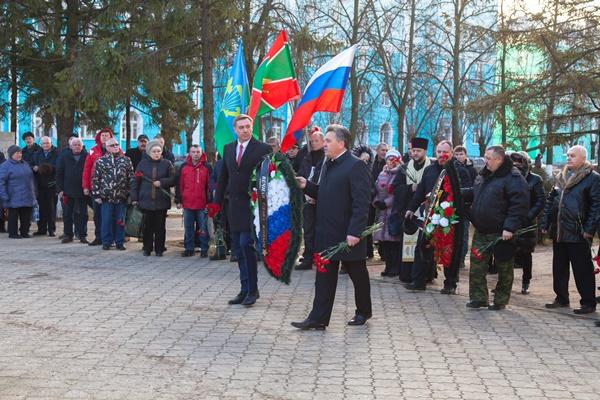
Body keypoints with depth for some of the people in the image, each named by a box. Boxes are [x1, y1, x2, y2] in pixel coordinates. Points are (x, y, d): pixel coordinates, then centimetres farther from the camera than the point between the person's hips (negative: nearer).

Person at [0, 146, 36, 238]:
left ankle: (24, 232, 18)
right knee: (13, 216, 0)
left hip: (27, 197, 6)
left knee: (26, 216, 8)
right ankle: (13, 233, 9)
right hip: (14, 198, -6)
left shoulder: (25, 164, 14)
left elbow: (31, 178, 22)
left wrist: (33, 192, 18)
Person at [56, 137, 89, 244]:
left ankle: (82, 235, 12)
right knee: (67, 214, 5)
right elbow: (59, 174, 6)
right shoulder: (64, 158, 6)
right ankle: (68, 234, 13)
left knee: (82, 214, 5)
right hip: (68, 191, 1)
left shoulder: (87, 157, 1)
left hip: (82, 191, -1)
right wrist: (60, 189, -2)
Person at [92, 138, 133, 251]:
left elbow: (131, 178, 6)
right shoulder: (100, 161, 3)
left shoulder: (126, 160, 6)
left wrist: (131, 194, 0)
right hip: (106, 197, -1)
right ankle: (106, 242, 13)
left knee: (120, 220, 6)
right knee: (106, 220, 3)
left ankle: (119, 242, 15)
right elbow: (95, 179, 3)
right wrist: (96, 195, -3)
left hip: (121, 196, 1)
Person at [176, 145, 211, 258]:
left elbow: (209, 185, 1)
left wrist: (209, 202, -4)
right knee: (188, 228, 9)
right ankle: (189, 249, 18)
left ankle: (204, 249, 10)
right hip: (187, 203, 2)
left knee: (203, 229, 3)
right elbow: (179, 184, 7)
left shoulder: (206, 167, 1)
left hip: (202, 204, -2)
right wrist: (178, 201, 3)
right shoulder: (184, 167, 6)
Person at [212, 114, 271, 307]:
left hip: (252, 205, -6)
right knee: (238, 248, 8)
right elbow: (223, 177, 16)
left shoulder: (263, 149, -5)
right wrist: (217, 201, 11)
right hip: (234, 205, 6)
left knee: (246, 245, -12)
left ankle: (252, 289, 0)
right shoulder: (228, 148, 12)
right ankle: (245, 289, 16)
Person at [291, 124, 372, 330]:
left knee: (358, 274, 11)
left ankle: (364, 311, 28)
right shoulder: (329, 164, 13)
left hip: (348, 234, -8)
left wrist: (354, 232, -24)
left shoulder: (356, 166, -15)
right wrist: (307, 186, 1)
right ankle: (318, 318, 8)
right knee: (324, 276, 6)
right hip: (327, 233, 8)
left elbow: (361, 202, -19)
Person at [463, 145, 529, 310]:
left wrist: (510, 228, -24)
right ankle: (478, 297, 17)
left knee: (504, 268, 6)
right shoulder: (483, 176, 13)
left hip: (502, 234, -7)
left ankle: (500, 301, 17)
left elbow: (519, 205, -20)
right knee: (477, 265, 8)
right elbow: (472, 194, 27)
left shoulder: (513, 178, -14)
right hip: (481, 232, 7)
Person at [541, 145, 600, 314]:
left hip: (578, 233, -7)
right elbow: (550, 200, 18)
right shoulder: (561, 177, 15)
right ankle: (561, 298, 26)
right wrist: (545, 223, 11)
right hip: (558, 231, 7)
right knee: (559, 267, 14)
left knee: (582, 269, -1)